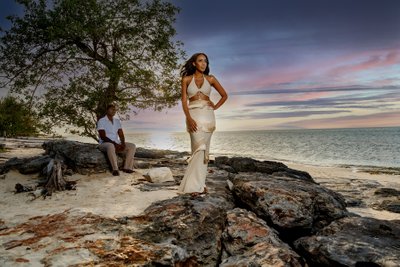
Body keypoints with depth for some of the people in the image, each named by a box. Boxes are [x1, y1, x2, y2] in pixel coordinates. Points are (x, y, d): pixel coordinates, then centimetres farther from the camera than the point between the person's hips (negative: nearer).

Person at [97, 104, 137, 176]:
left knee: (132, 146, -13)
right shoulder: (101, 121, -6)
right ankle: (115, 169, -38)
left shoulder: (117, 121, 13)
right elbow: (103, 137, -15)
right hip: (104, 144, -6)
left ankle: (127, 167, -21)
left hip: (116, 144, 7)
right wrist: (114, 143, -24)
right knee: (111, 146, -42)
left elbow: (121, 134, 6)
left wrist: (123, 143, -14)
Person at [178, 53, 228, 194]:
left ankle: (198, 183, 6)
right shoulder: (186, 79, 5)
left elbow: (224, 95, 17)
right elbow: (184, 101, -2)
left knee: (204, 149, 1)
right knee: (200, 147, -15)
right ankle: (197, 185, -13)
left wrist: (215, 107, 3)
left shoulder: (210, 79, 10)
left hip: (208, 115, 3)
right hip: (194, 115, -2)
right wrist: (189, 118, -15)